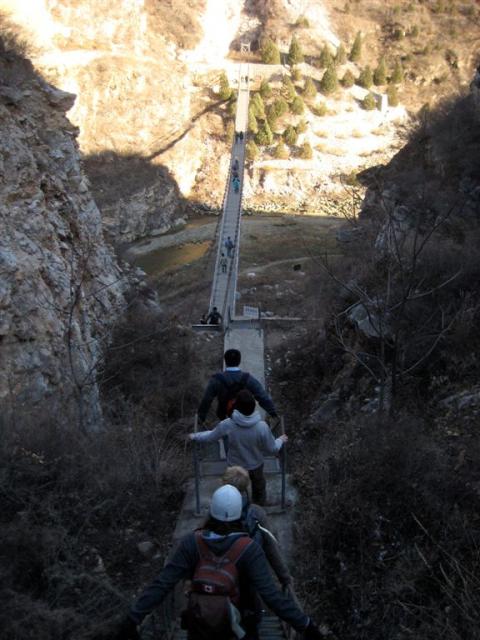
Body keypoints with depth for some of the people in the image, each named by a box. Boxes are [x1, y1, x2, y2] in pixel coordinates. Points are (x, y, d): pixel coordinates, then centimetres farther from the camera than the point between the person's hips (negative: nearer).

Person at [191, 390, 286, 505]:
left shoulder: (227, 425, -31)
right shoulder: (262, 427, -33)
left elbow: (210, 437, -12)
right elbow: (272, 449, -19)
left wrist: (195, 436, 8)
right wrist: (281, 440, 3)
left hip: (235, 466, 1)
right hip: (255, 465, 0)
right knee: (259, 488, 31)